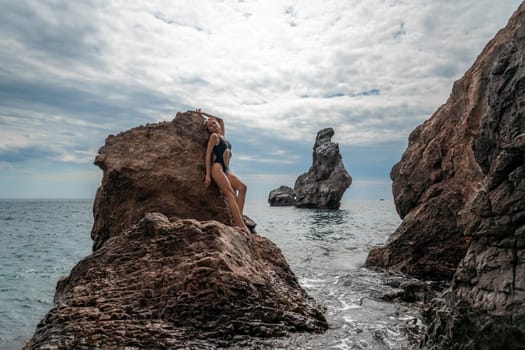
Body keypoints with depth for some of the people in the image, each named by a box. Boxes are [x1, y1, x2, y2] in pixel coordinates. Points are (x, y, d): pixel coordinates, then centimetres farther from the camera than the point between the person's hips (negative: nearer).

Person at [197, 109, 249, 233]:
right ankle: (241, 224, -28)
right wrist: (208, 175, -14)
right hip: (217, 168, -7)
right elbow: (208, 155, -5)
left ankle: (238, 220, -19)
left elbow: (220, 119, 39)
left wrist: (204, 113, 39)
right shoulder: (214, 136, 3)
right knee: (231, 193, -19)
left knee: (242, 187, -12)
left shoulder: (222, 135, 23)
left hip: (226, 169, 7)